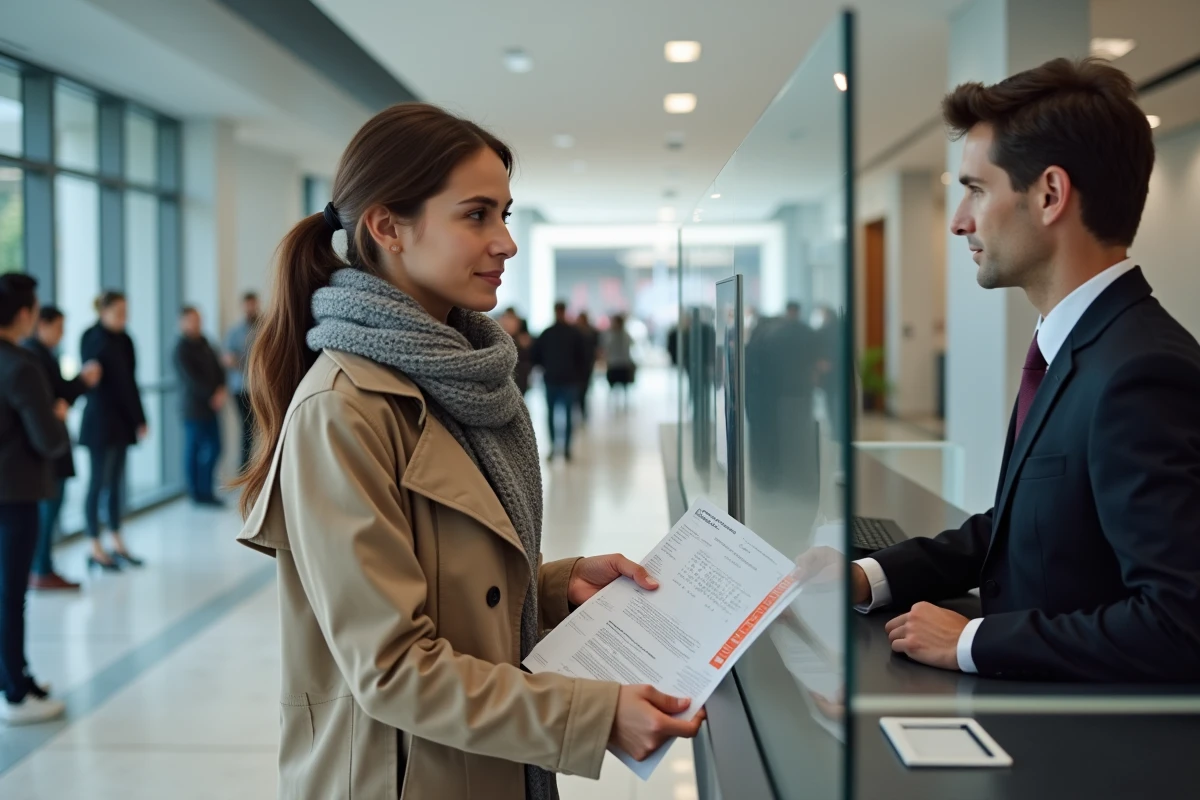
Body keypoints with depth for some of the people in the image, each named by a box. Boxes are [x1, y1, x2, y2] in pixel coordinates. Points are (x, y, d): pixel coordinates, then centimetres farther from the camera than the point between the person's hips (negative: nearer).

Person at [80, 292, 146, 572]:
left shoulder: (124, 339, 9)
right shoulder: (93, 339, -10)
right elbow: (91, 377, -12)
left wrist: (139, 419, 11)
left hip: (122, 421, 7)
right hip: (101, 420, -7)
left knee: (116, 483, 12)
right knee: (99, 483, 0)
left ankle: (117, 544, 19)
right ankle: (95, 549, 7)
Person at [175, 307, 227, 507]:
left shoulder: (203, 343, 11)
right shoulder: (181, 349, -10)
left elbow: (217, 367, 10)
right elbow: (191, 378, -14)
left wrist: (221, 389, -6)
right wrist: (212, 395, -14)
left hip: (210, 405, 7)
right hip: (194, 406, -7)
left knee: (214, 448, 9)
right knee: (193, 450, 0)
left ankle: (205, 491, 20)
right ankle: (197, 494, 9)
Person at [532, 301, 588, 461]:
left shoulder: (546, 333, 0)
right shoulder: (575, 333, -2)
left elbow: (536, 355, 1)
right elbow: (583, 356, -4)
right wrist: (579, 374, 9)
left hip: (551, 378, 1)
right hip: (570, 379, -1)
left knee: (552, 413, 10)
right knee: (568, 414, 4)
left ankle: (553, 446, 0)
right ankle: (567, 448, -1)